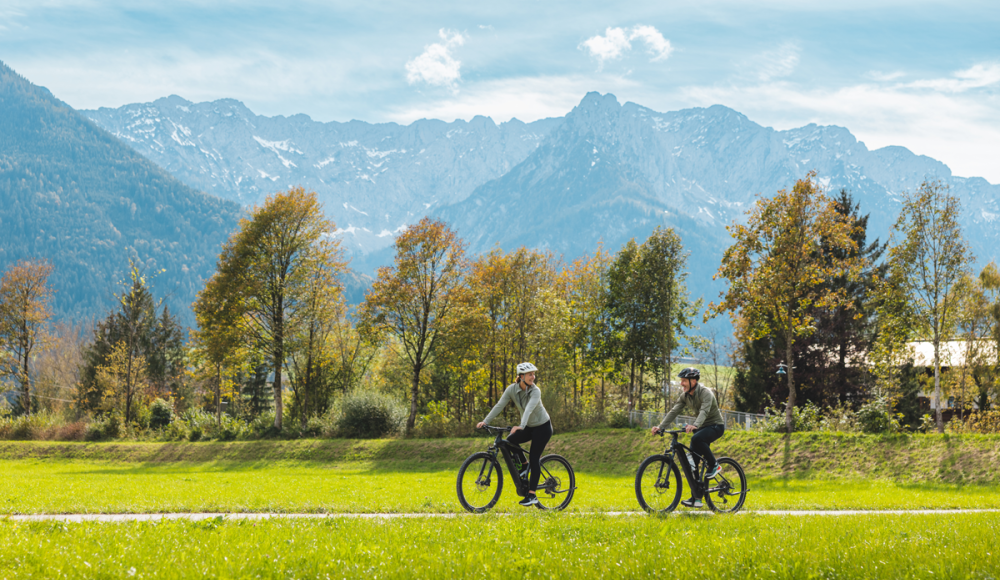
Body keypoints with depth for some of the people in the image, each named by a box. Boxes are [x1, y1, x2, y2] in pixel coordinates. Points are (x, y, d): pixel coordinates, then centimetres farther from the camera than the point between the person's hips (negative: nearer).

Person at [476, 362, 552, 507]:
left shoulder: (535, 391, -24)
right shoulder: (512, 389, -10)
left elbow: (529, 409, -39)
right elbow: (499, 405, -17)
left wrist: (521, 426, -55)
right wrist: (485, 421, -28)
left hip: (542, 427, -5)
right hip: (528, 427, 5)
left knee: (534, 459, -11)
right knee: (510, 440, -19)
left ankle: (532, 495, -7)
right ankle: (524, 466, 6)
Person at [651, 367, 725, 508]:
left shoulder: (706, 393, -22)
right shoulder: (685, 396, 1)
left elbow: (704, 411, -38)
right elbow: (674, 412, -5)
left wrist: (695, 425, -56)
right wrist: (660, 426, -18)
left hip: (716, 426, -7)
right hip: (702, 427, 7)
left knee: (696, 439, -37)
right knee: (692, 461, -4)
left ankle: (714, 465, -16)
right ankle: (696, 499, 0)